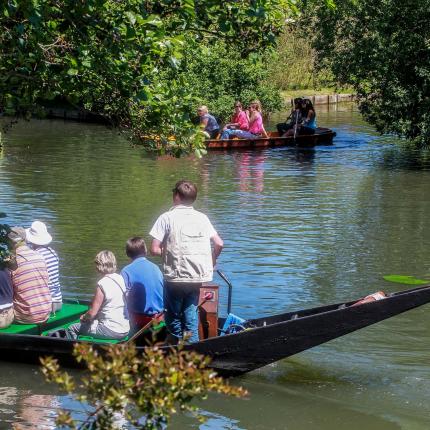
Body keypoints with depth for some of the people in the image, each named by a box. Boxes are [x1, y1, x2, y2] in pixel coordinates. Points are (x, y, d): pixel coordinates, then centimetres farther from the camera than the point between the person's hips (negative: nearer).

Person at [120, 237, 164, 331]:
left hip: (140, 319, -6)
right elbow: (164, 293, 12)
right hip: (159, 316, 6)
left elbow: (124, 297, -12)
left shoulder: (126, 271, -8)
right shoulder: (155, 268, 6)